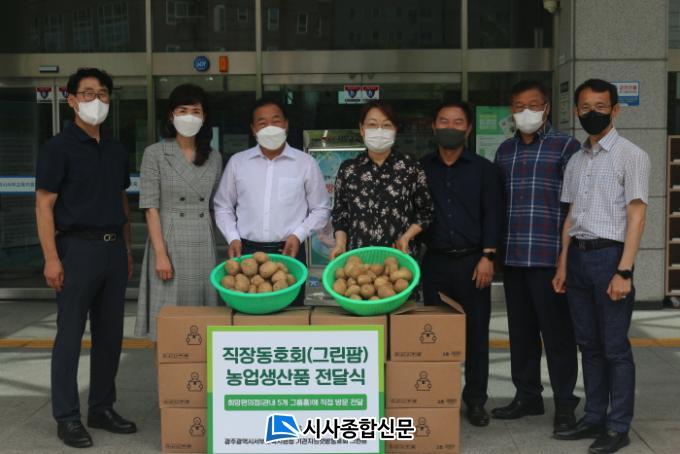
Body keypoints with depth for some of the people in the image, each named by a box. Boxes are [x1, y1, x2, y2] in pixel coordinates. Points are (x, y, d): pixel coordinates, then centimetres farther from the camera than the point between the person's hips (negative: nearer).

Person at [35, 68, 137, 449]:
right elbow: (44, 205, -8)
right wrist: (51, 258, -15)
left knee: (110, 334, 11)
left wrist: (127, 249, 14)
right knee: (70, 335, 0)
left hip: (113, 249, 6)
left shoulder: (117, 150, 13)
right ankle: (67, 417, 11)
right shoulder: (60, 147, -5)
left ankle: (102, 408, 23)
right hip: (78, 248, -6)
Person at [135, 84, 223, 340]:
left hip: (204, 246, 4)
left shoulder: (214, 158, 10)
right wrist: (160, 254, -13)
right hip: (170, 243, -3)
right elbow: (150, 207, -6)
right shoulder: (155, 154, -2)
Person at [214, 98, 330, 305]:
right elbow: (223, 206, 15)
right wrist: (232, 237, 1)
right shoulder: (237, 162, 8)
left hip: (289, 252, -1)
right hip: (247, 252, 1)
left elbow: (321, 208, 9)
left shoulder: (306, 163, 4)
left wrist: (299, 234, -4)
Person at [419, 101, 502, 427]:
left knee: (475, 331, 3)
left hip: (472, 260, -1)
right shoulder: (422, 168, 8)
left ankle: (475, 400, 13)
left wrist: (487, 257, -8)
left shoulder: (483, 169, 5)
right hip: (434, 261, 1)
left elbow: (492, 215, 1)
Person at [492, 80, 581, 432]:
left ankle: (565, 403, 12)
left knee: (556, 331, 1)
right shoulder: (504, 151, 15)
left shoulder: (566, 147, 0)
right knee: (521, 330, 12)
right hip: (512, 256, 5)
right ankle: (527, 396, 24)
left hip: (550, 256, -5)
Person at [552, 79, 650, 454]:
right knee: (588, 344, 12)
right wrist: (563, 264, 12)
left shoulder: (631, 155, -5)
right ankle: (594, 417, 22)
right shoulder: (576, 160, 14)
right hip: (578, 256, 6)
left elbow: (636, 215, -10)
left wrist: (623, 271, -16)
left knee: (615, 346, 0)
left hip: (609, 255, -6)